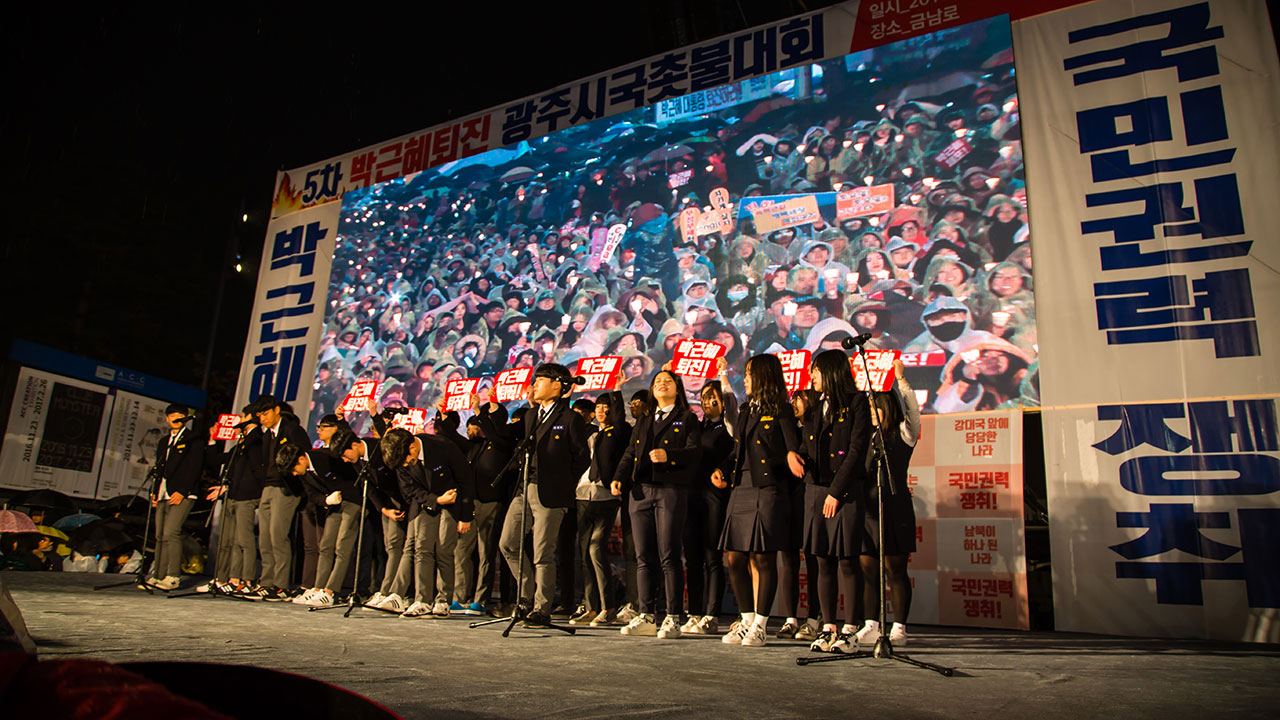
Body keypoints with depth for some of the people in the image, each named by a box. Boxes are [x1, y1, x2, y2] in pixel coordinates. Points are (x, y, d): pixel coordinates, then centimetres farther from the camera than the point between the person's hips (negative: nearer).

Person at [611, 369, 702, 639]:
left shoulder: (687, 420, 10)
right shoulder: (643, 423, 25)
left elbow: (695, 452, -4)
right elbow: (630, 454, 18)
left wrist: (668, 455, -20)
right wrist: (619, 478, 1)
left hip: (671, 490, -5)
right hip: (640, 491, 5)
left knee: (668, 556, -7)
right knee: (644, 557, 4)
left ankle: (673, 619, -1)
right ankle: (645, 617, 9)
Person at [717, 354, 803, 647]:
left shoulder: (781, 410, 1)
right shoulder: (747, 412, 22)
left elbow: (792, 446, -6)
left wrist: (790, 455, -29)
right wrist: (723, 472, 10)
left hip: (768, 491, -7)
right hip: (741, 490, 7)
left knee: (762, 558, -3)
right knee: (735, 558, 4)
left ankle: (760, 626, 7)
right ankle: (747, 620, 17)